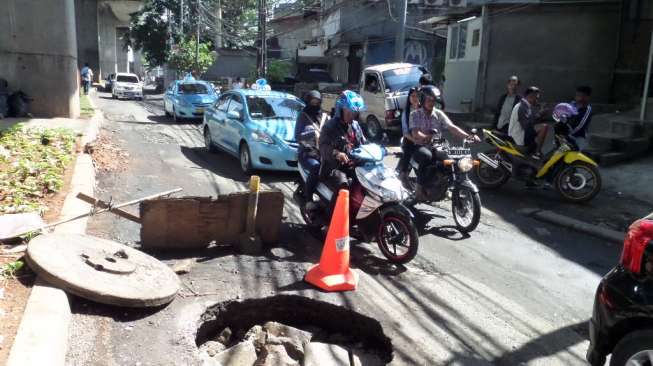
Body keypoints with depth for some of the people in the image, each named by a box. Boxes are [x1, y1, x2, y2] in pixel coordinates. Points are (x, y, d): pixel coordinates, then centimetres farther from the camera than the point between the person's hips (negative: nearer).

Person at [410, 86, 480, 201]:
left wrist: (468, 136, -20)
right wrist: (427, 138, -35)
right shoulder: (415, 115, -1)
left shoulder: (439, 114, 8)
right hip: (420, 147, -3)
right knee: (426, 156, -39)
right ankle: (419, 187, -26)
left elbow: (452, 127, -4)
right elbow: (415, 134, -15)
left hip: (435, 147, 4)